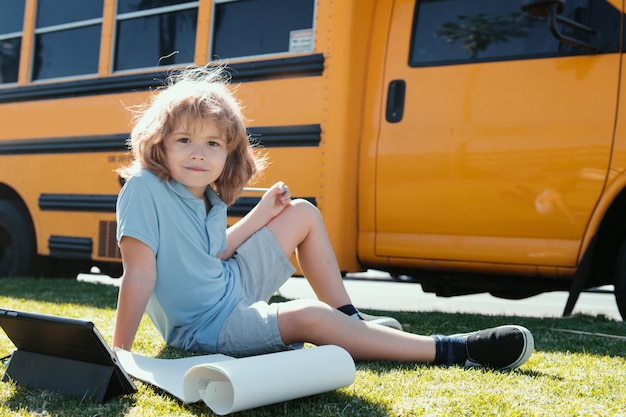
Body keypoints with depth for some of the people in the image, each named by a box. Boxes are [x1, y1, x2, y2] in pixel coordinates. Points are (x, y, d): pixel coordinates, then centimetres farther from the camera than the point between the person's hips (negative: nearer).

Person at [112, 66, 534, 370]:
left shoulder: (209, 199, -2)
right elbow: (139, 275, -27)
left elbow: (212, 253, 8)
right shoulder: (144, 189, -24)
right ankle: (452, 351, -22)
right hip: (203, 325, -9)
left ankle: (353, 323, 15)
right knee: (308, 317, -30)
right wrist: (119, 355, -28)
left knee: (303, 214, 9)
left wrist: (260, 215, 4)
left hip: (231, 285, 9)